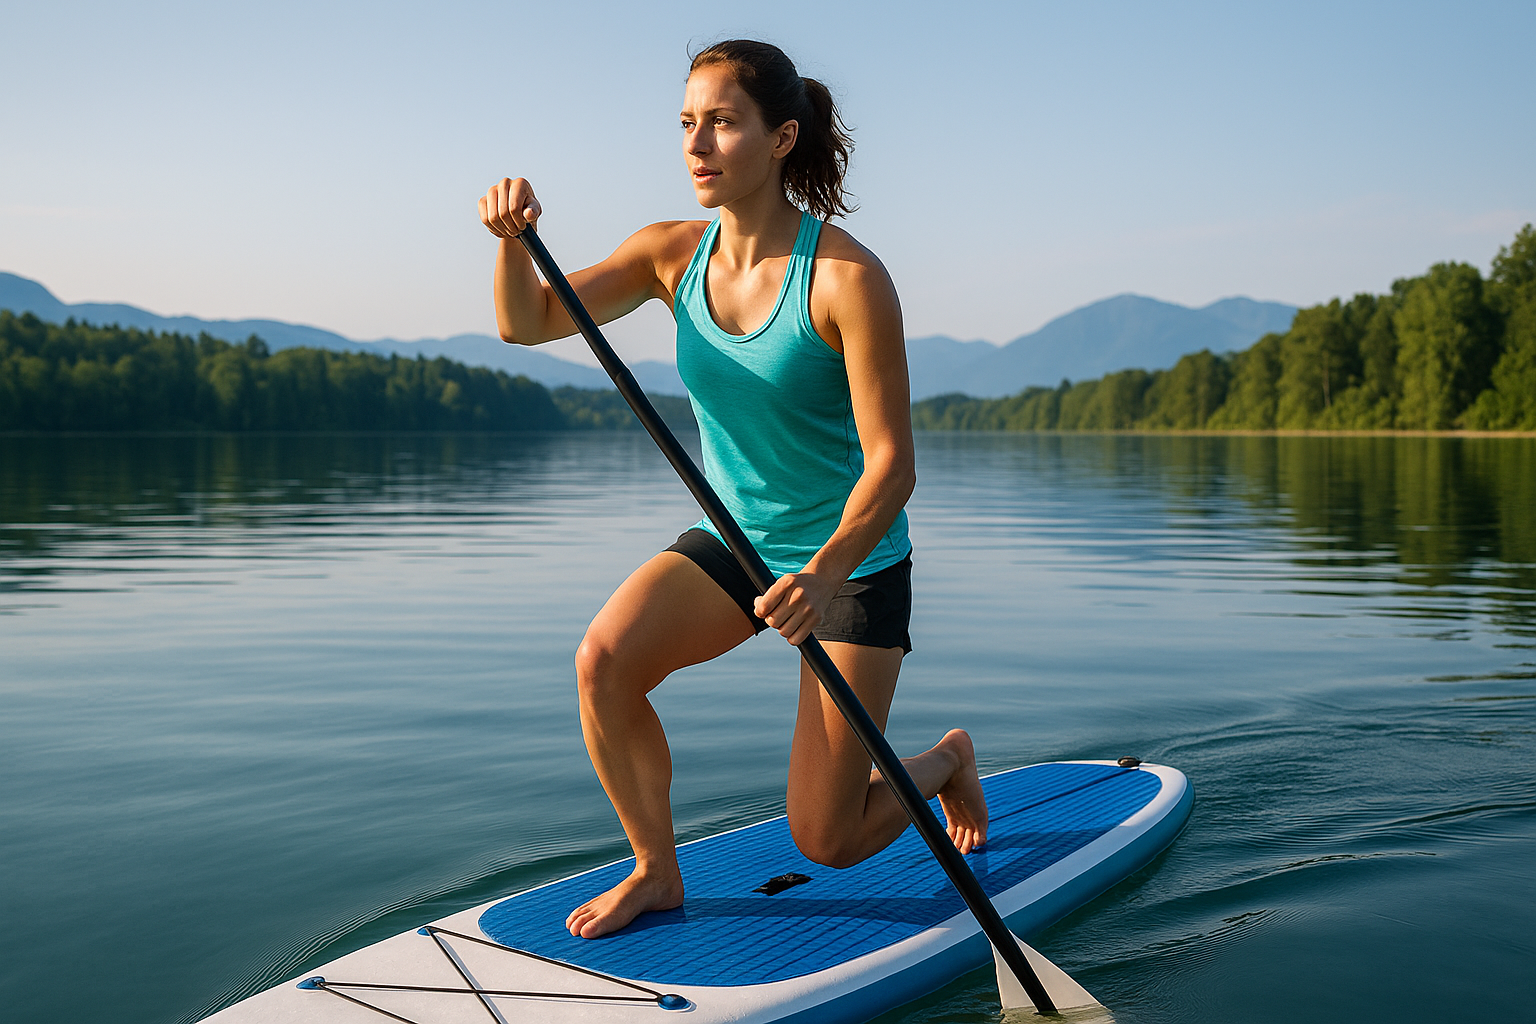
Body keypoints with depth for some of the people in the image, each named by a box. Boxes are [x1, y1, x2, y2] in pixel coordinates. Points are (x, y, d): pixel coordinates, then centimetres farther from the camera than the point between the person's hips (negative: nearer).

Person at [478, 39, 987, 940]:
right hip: (731, 543, 5)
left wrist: (824, 574, -41)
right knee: (604, 660, -23)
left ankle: (947, 759, 33)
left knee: (828, 842, 0)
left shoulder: (847, 277, -23)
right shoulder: (673, 254, -6)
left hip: (853, 562, -4)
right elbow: (528, 322, -7)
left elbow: (892, 464, -25)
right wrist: (514, 239, -28)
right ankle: (657, 872, 1)